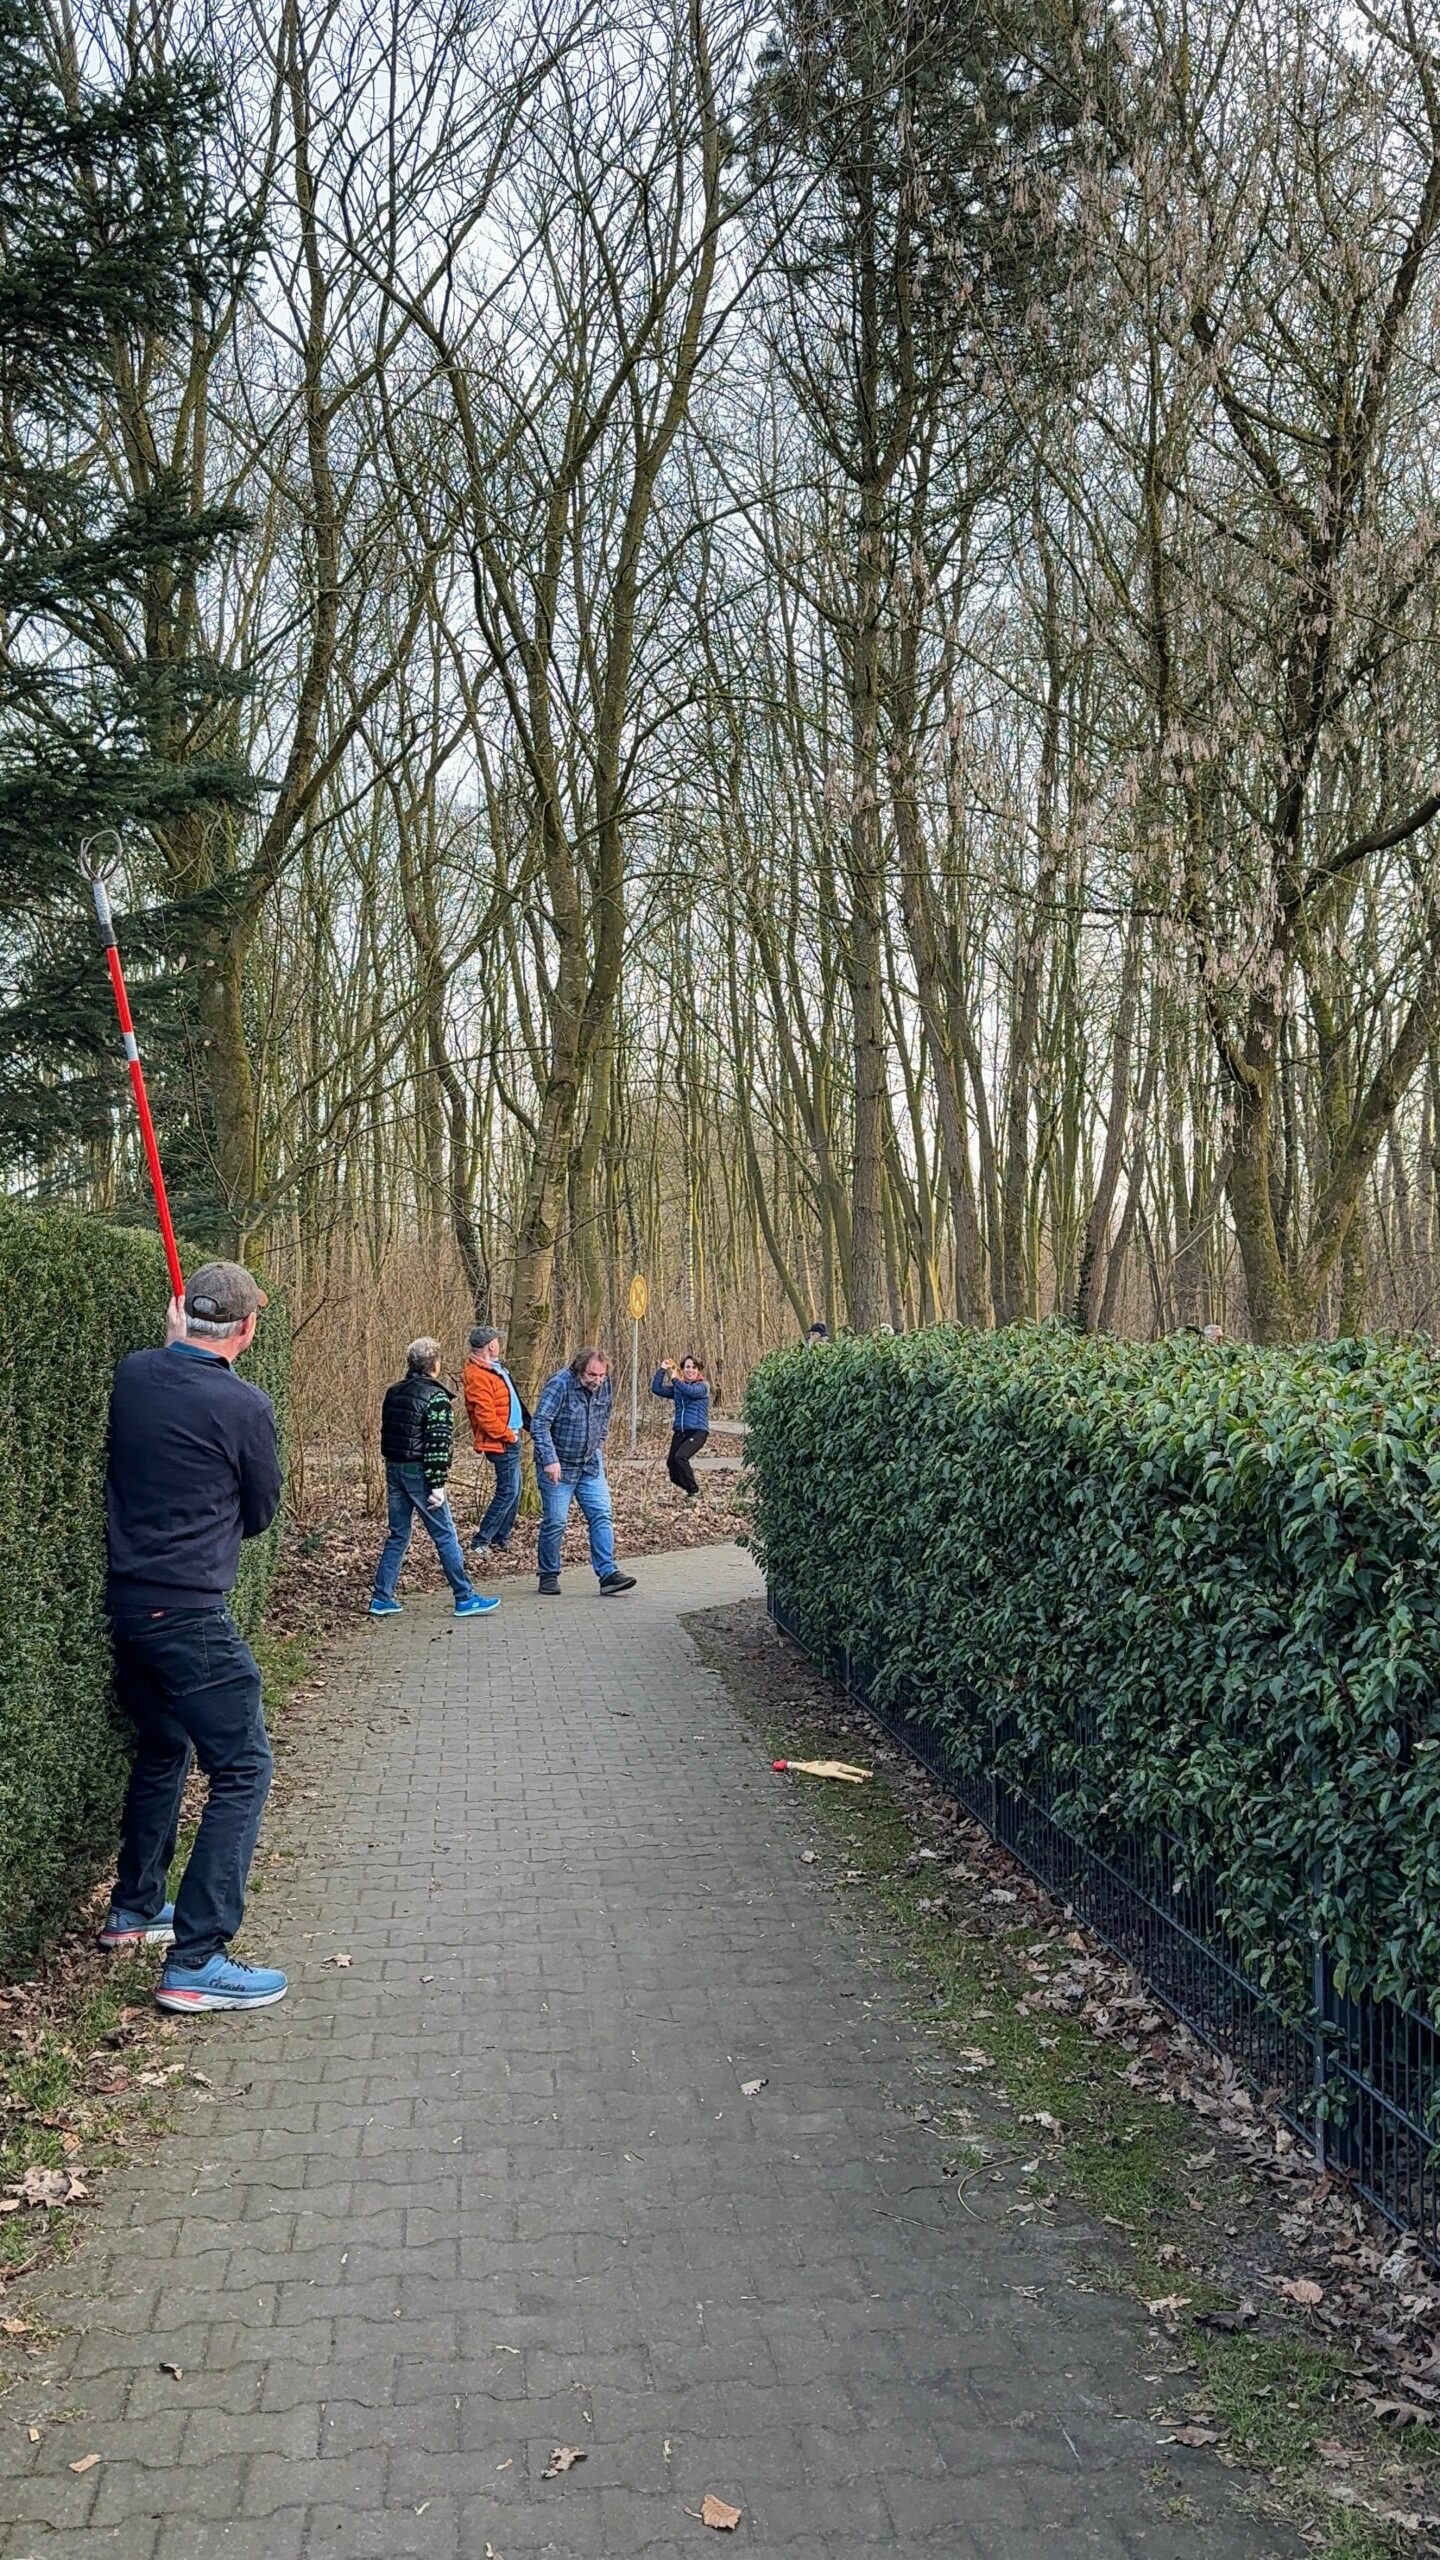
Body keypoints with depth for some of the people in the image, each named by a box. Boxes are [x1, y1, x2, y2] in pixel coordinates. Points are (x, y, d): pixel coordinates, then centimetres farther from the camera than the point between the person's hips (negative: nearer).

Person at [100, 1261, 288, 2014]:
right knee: (242, 1771, -1)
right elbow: (260, 1513, 0)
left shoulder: (132, 1375, 0)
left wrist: (176, 1343, 20)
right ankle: (195, 1962, -4)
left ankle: (135, 1908, 39)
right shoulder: (243, 1406, -16)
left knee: (161, 1750, 25)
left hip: (127, 1605, 8)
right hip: (190, 1615, -8)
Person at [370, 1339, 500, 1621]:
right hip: (418, 1471, -7)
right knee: (445, 1536, 0)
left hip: (393, 1469, 7)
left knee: (398, 1535, 14)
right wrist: (437, 1485, -17)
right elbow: (438, 1444, -18)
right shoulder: (436, 1397, -13)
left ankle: (382, 1598, 13)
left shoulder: (393, 1393, 10)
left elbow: (386, 1433, 15)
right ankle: (465, 1599, 4)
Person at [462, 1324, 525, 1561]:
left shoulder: (492, 1368, 12)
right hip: (501, 1443, -10)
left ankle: (500, 1541, 22)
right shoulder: (478, 1376, -20)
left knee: (512, 1491, 15)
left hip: (509, 1440, 10)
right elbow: (485, 1416, -24)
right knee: (508, 1491, -8)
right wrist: (508, 1435, -16)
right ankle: (481, 1541, -3)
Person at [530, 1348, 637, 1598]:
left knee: (601, 1516, -4)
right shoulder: (559, 1385, -21)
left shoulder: (605, 1386, -2)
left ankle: (608, 1573, -4)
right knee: (554, 1523, 0)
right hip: (559, 1467, -5)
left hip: (591, 1465, 5)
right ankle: (549, 1576, 16)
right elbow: (539, 1425, -25)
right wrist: (550, 1460, -31)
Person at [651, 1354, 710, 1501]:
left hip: (697, 1431, -6)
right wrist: (662, 1370, 2)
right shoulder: (677, 1388, 13)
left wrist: (675, 1380, -11)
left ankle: (694, 1492, -10)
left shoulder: (703, 1385, -2)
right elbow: (656, 1389, 8)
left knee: (680, 1457, -26)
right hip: (680, 1432, 6)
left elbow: (692, 1391, -23)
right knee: (671, 1464, -2)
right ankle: (689, 1488, 25)